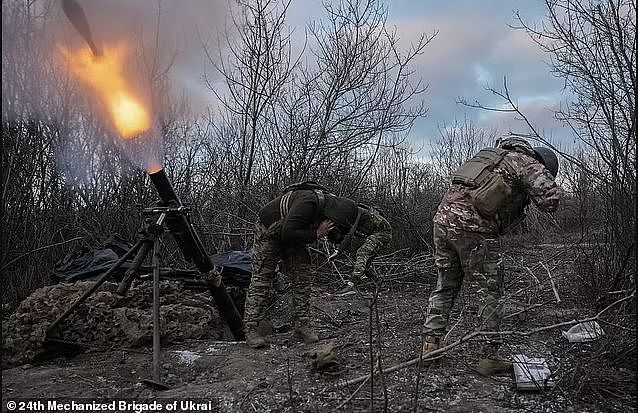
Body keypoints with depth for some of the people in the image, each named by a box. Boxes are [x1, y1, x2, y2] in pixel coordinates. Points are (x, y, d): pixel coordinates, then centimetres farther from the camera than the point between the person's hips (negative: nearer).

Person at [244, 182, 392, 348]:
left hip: (294, 239, 6)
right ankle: (250, 327, 2)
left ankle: (302, 325, 5)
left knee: (303, 278, -2)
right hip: (269, 233, -6)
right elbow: (288, 233, -42)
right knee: (262, 279, -5)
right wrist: (316, 233, -36)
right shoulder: (308, 202, -40)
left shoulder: (339, 206, -18)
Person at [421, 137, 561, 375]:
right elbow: (550, 197, -7)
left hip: (443, 216, 7)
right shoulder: (528, 163, 5)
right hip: (471, 228, -7)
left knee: (445, 286, 18)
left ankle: (430, 344, 20)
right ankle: (489, 358, 11)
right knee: (491, 292, 6)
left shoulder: (493, 154, 29)